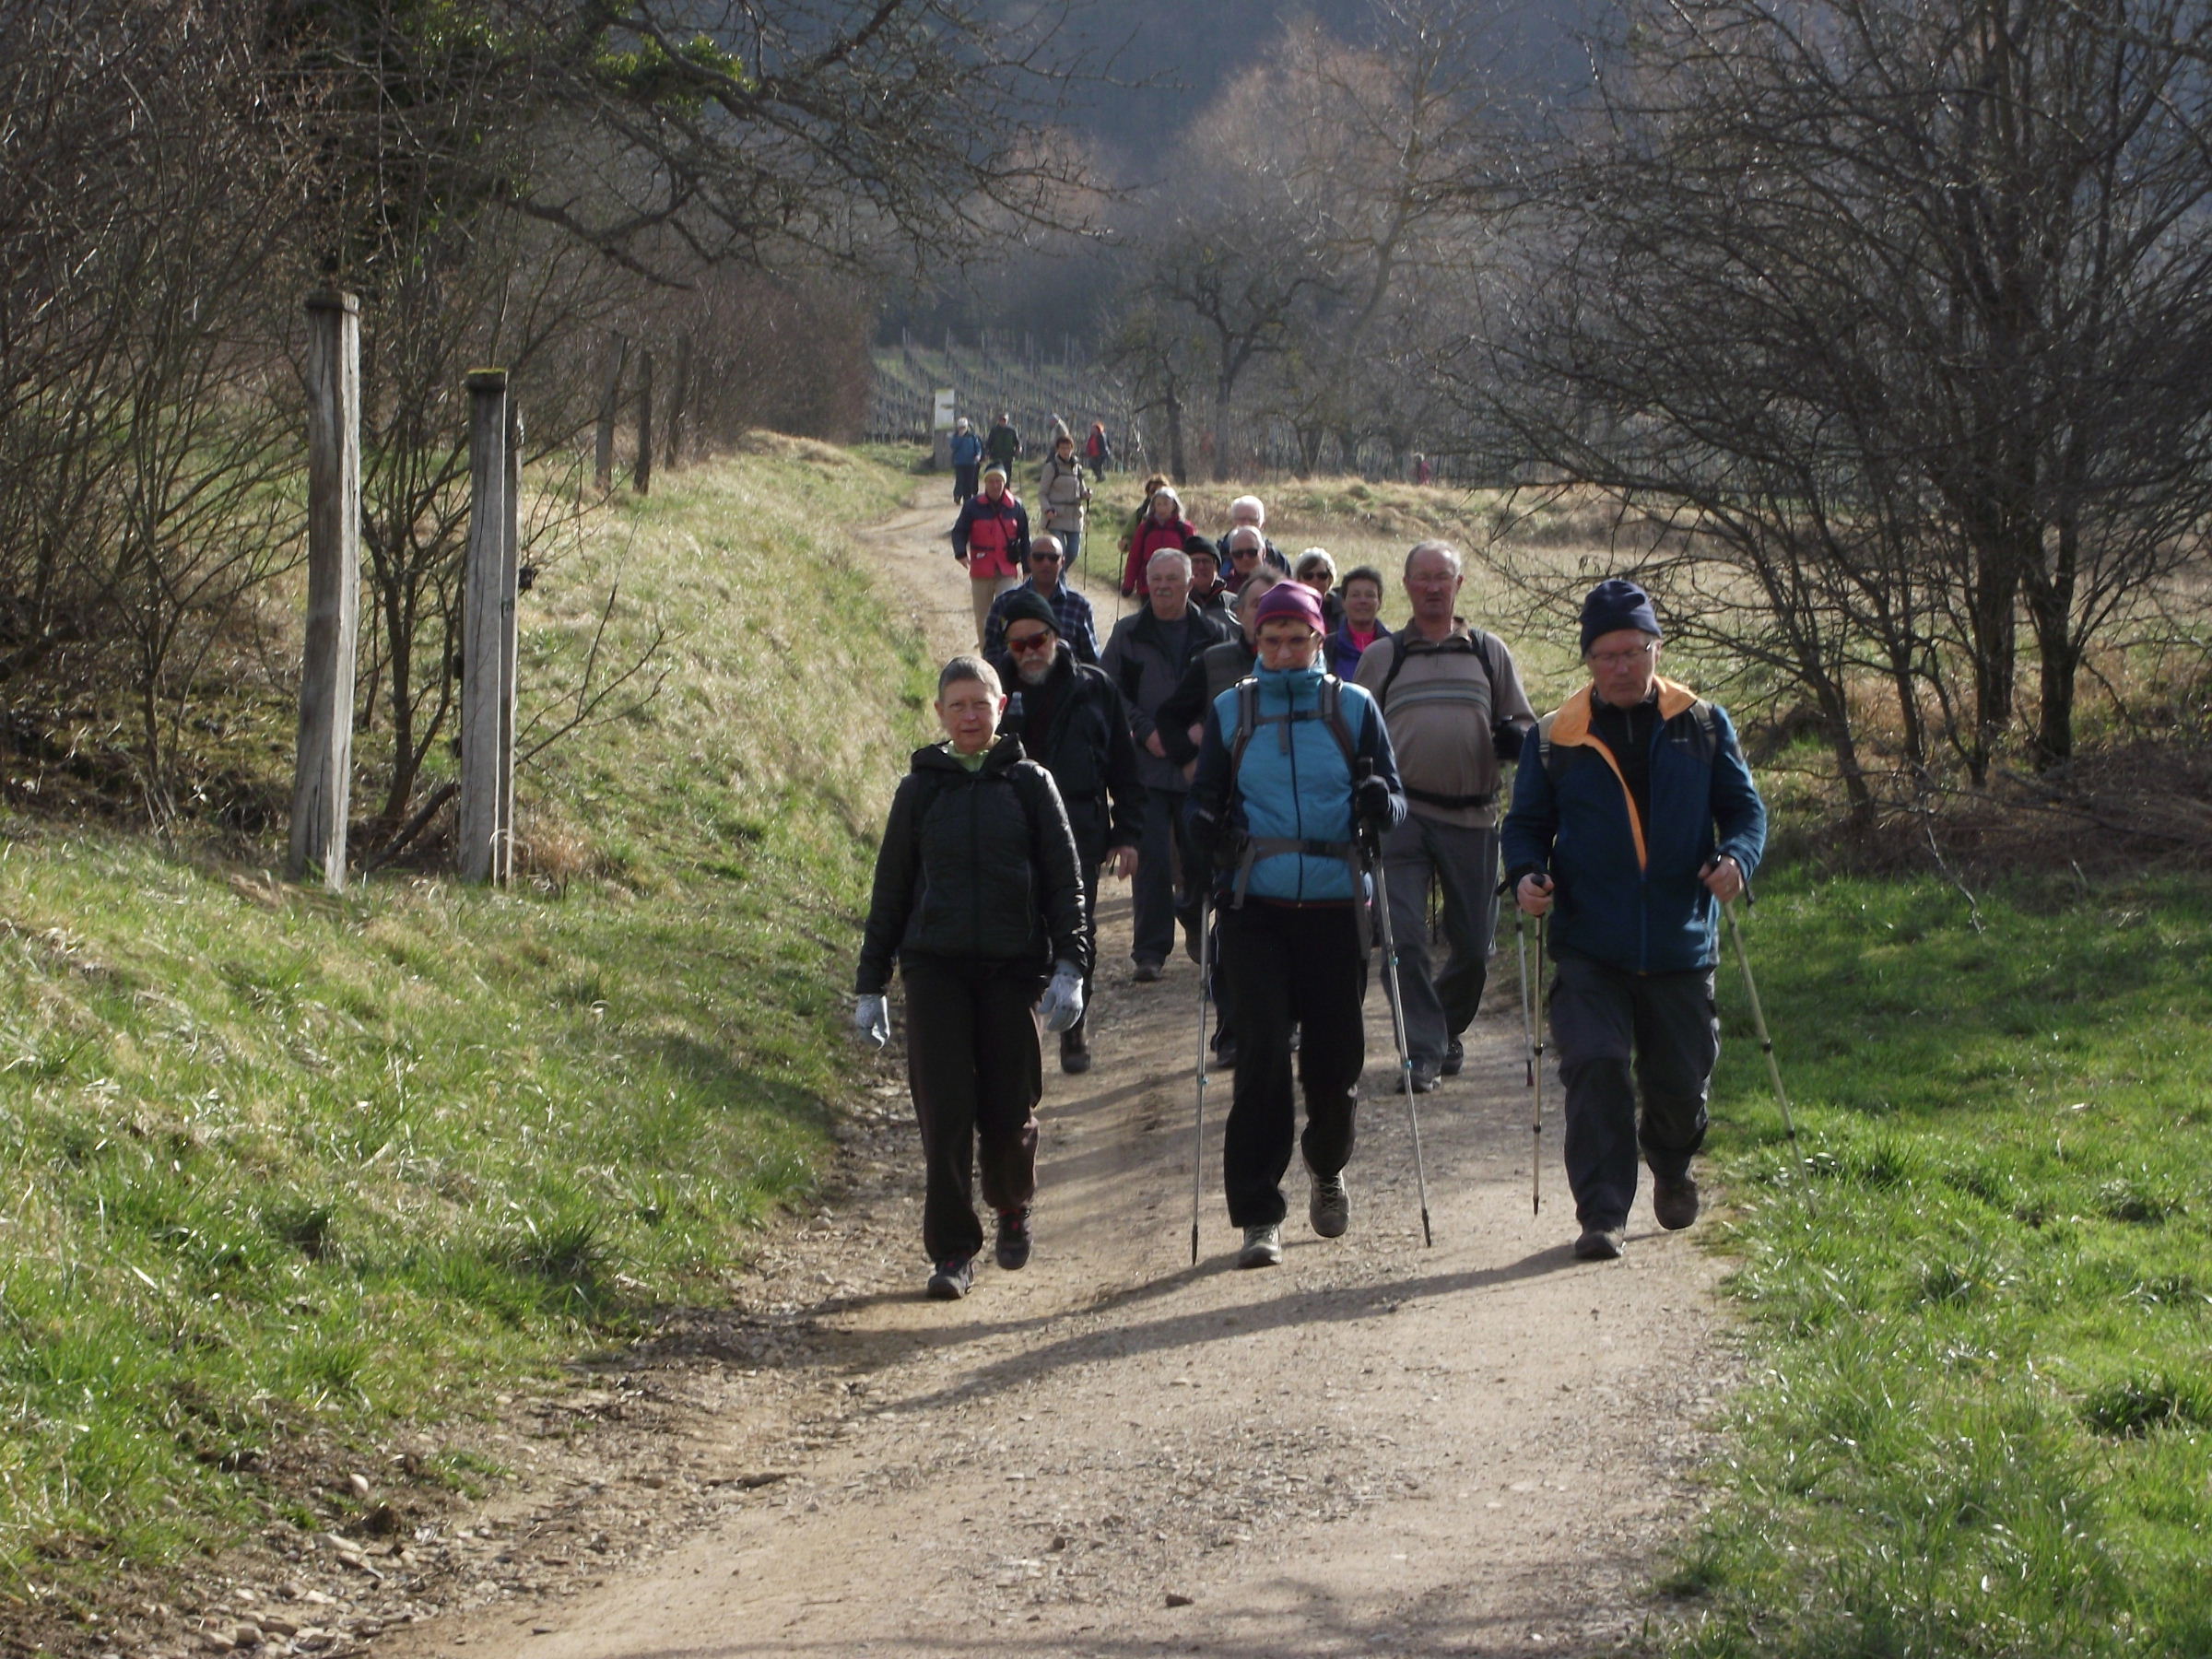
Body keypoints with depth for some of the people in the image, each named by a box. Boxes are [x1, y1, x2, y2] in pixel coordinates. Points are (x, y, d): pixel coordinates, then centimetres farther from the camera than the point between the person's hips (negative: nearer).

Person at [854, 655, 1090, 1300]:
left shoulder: (1030, 785, 6)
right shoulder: (920, 790, 9)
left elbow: (1065, 882, 3)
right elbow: (890, 891, 12)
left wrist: (1069, 966, -10)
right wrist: (871, 985, 9)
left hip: (1012, 967, 0)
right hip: (935, 968, 1)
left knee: (1010, 1111, 1)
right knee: (945, 1112, -7)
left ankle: (1013, 1207, 32)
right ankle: (952, 1251, 0)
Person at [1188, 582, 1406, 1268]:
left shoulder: (1354, 709, 7)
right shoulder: (1229, 712, 8)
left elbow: (1394, 800, 7)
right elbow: (1205, 797, 11)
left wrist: (1380, 804, -17)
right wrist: (1206, 828, -12)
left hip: (1335, 907, 1)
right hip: (1255, 908, -1)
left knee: (1335, 1058, 6)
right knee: (1261, 1055, -10)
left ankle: (1328, 1171, 37)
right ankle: (1258, 1217, -6)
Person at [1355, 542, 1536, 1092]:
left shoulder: (1490, 653, 13)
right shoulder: (1380, 657, 11)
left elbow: (1523, 727, 16)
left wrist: (1514, 737, -7)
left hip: (1473, 819, 1)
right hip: (1403, 815, -1)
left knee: (1473, 947, 5)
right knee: (1405, 939, -11)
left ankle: (1445, 1029, 29)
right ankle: (1424, 1050, -5)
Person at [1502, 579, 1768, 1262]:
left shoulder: (1703, 726, 5)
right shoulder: (1555, 738, 4)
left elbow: (1744, 807, 8)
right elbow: (1526, 822, 12)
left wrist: (1736, 857, -13)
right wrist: (1526, 873, -10)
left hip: (1681, 945, 1)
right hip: (1589, 948, -1)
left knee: (1680, 1081, 10)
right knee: (1596, 1070, -16)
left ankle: (1672, 1168, 42)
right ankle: (1602, 1213, -11)